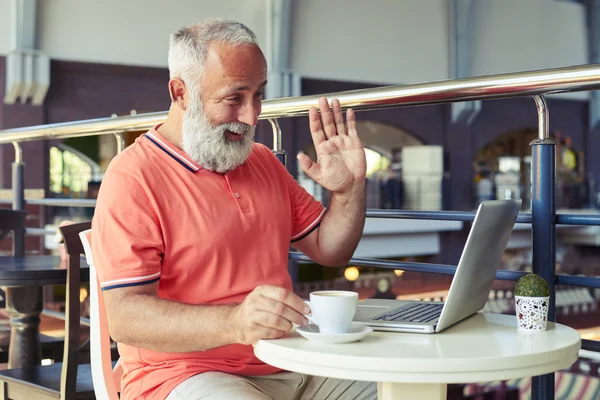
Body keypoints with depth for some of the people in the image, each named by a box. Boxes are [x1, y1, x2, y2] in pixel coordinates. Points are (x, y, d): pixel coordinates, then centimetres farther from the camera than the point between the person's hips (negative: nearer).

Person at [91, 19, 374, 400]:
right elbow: (127, 317, -19)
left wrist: (351, 191, 2)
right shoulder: (132, 179, -10)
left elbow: (330, 251, 22)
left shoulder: (263, 162, 15)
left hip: (288, 364, 7)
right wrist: (234, 323, -35)